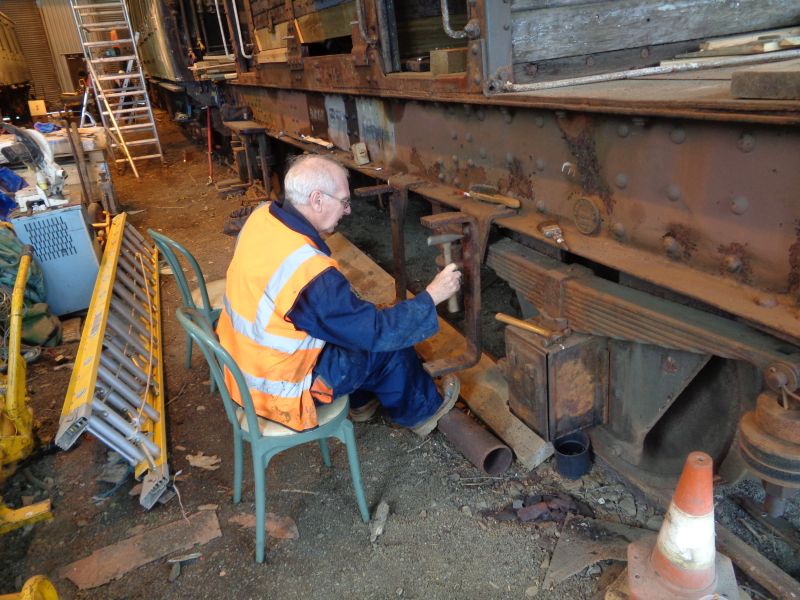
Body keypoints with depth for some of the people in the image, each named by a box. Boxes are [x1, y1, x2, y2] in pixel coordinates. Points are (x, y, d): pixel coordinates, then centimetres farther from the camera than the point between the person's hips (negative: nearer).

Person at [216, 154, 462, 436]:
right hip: (275, 388, -8)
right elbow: (376, 331, -23)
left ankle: (361, 399, 41)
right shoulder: (310, 272, -35)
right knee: (390, 348, 5)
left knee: (356, 323, 20)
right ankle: (422, 412, 32)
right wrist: (431, 296, -15)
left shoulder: (262, 215, -10)